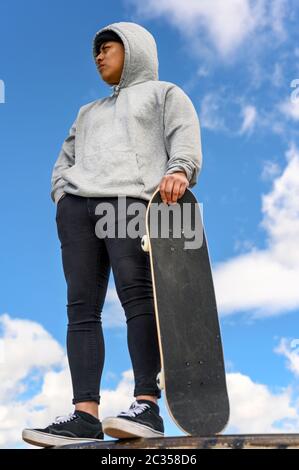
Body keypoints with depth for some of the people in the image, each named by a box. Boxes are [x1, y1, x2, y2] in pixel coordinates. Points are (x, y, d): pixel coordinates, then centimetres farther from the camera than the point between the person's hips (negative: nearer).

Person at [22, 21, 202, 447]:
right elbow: (65, 161, 28)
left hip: (131, 202, -5)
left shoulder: (165, 94, 20)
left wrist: (179, 171, -20)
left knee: (137, 294, -22)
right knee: (82, 307, -8)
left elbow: (185, 138, 2)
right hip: (77, 206, 5)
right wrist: (64, 196, 7)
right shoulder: (89, 112, 36)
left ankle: (147, 406, -26)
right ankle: (85, 414, -15)